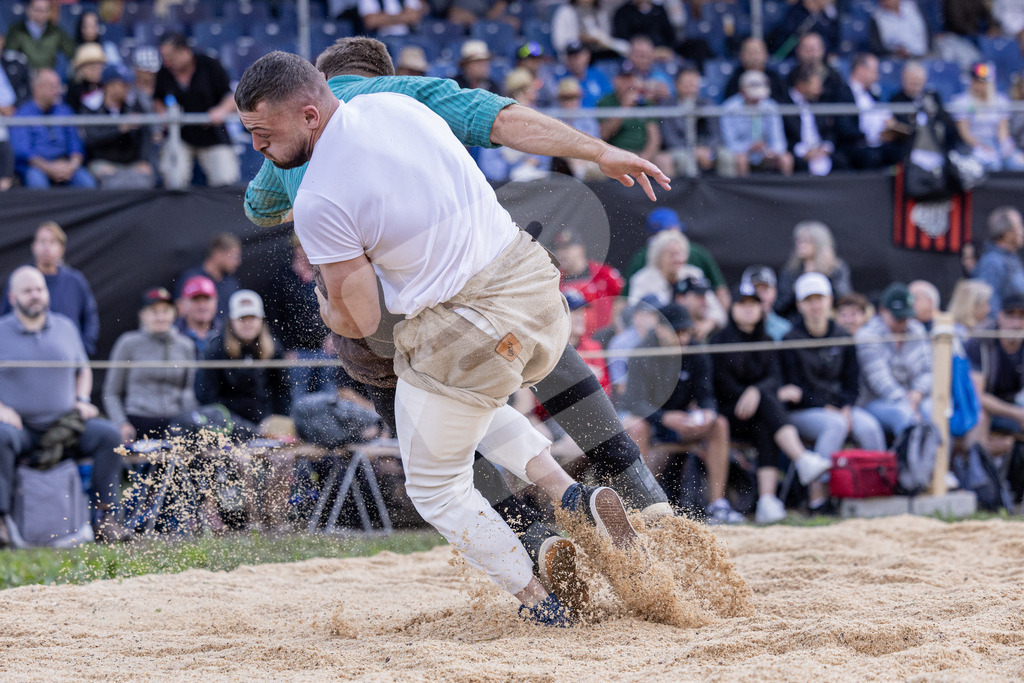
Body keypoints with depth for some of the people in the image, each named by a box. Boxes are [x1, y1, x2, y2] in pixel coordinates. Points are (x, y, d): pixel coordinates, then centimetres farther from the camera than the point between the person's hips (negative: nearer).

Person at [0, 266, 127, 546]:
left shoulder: (65, 328, 15)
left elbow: (83, 369, 25)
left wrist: (82, 400, 6)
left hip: (64, 424, 3)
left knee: (108, 434, -22)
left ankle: (107, 517, -19)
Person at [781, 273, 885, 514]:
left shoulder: (843, 338, 11)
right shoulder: (791, 341, -3)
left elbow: (851, 382, 11)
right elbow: (794, 387, -8)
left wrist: (846, 408, -9)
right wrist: (826, 408, -18)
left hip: (840, 407, 4)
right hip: (802, 412, -4)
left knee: (869, 426, -27)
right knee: (835, 425, -35)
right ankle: (817, 496, -36)